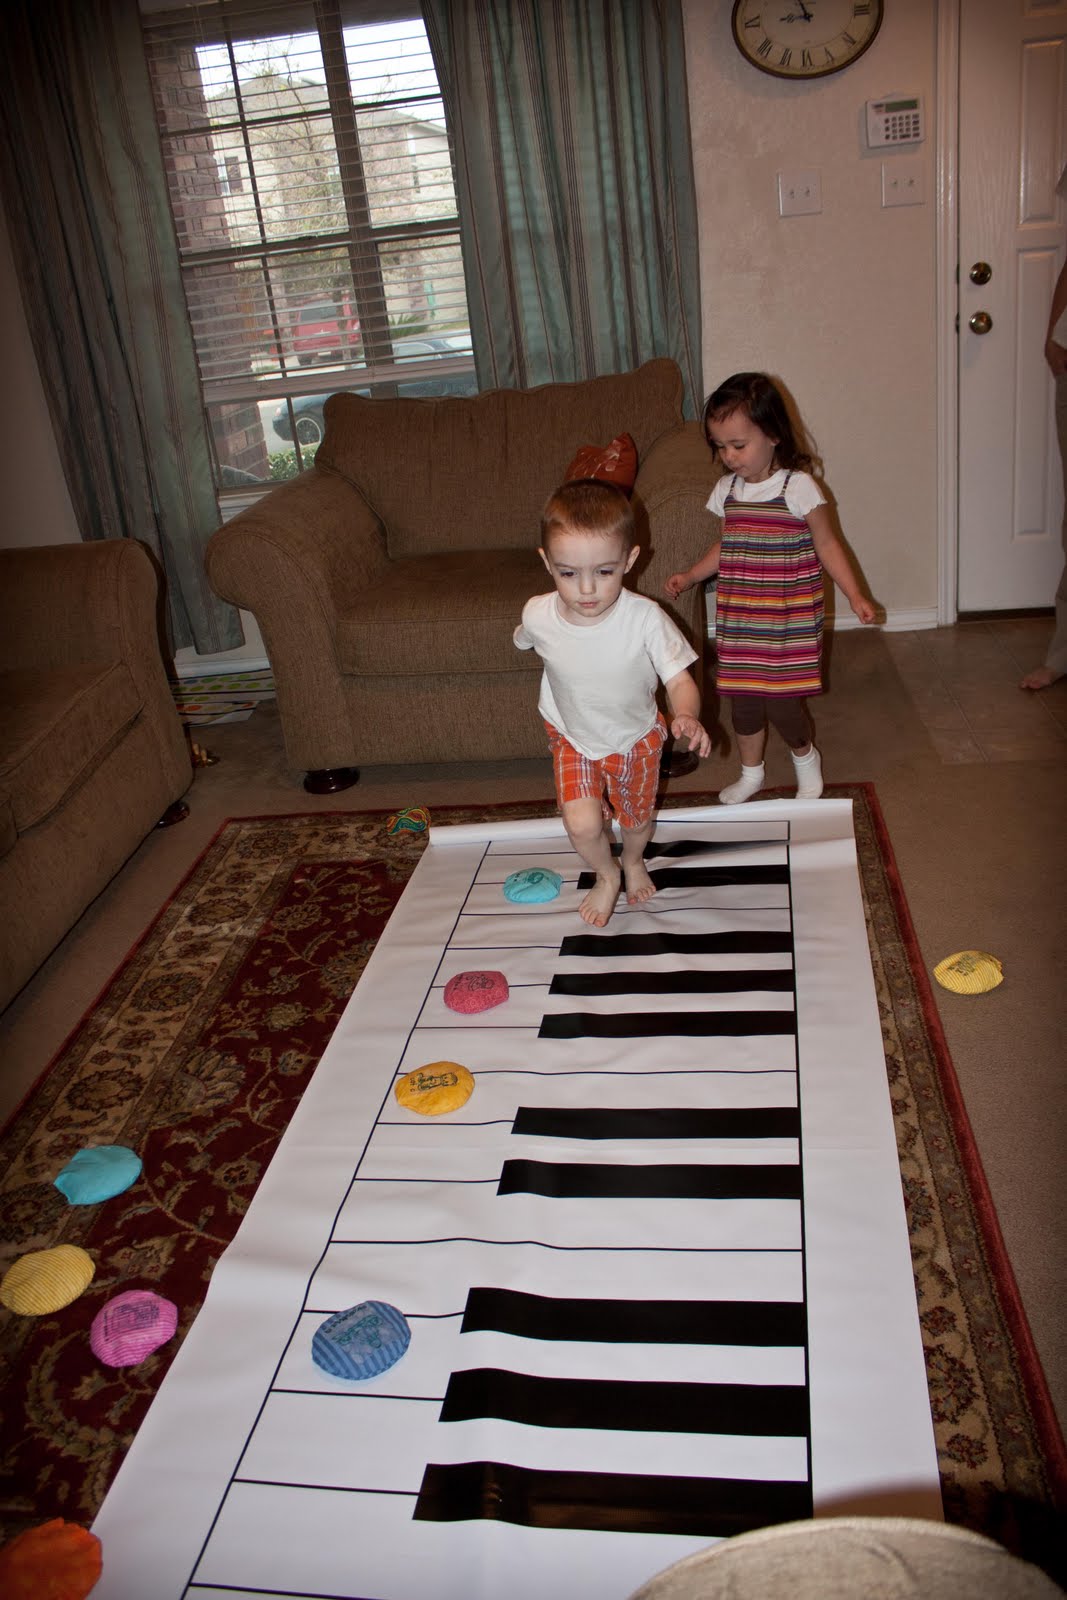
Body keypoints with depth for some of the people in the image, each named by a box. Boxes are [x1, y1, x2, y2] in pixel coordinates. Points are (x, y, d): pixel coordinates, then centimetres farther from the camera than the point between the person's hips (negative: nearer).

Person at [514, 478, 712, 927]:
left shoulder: (645, 618, -33)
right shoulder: (538, 615, -26)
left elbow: (679, 679, -30)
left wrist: (686, 716, -50)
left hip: (635, 738, 0)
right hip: (572, 738, 0)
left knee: (637, 817, 21)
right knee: (582, 824, -14)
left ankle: (633, 861, 59)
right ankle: (606, 875, 22)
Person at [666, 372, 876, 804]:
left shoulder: (798, 488, -12)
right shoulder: (727, 488, 4)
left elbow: (826, 545, -5)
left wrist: (855, 596, -11)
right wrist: (691, 575, 8)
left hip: (787, 619, -5)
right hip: (740, 618, 5)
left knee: (781, 699, -5)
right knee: (743, 696, 12)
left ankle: (805, 757, 26)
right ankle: (751, 773, 33)